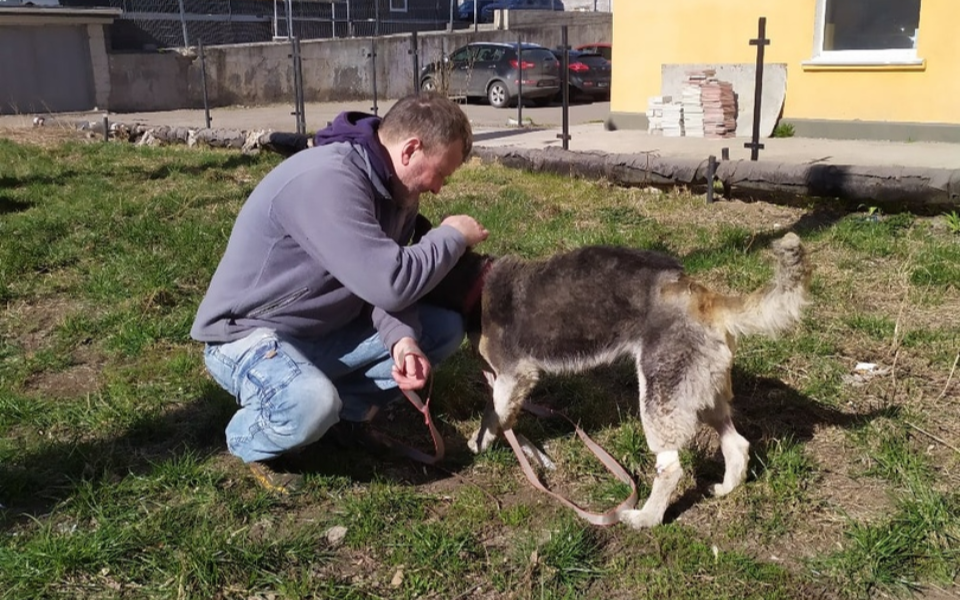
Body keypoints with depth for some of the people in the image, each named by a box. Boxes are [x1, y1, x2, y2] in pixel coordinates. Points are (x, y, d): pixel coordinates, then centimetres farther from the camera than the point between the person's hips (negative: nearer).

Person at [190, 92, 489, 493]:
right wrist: (452, 236, -19)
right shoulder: (326, 180, -31)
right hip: (248, 333, -8)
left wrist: (401, 338, -21)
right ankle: (249, 440, -4)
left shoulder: (397, 189, -1)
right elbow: (389, 284, -35)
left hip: (327, 327, 8)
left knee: (446, 330, 1)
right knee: (312, 403, -39)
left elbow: (382, 283, -1)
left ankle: (339, 407, 0)